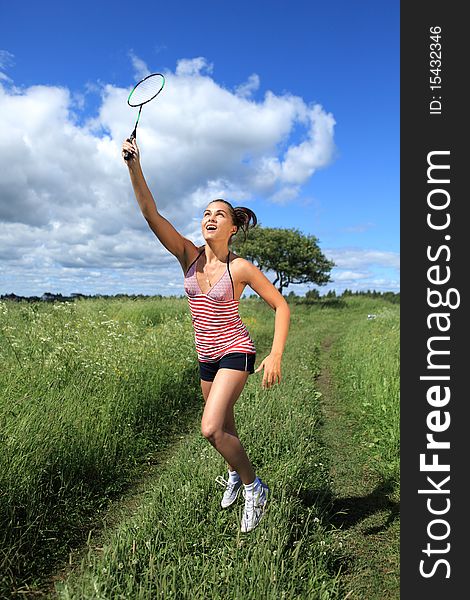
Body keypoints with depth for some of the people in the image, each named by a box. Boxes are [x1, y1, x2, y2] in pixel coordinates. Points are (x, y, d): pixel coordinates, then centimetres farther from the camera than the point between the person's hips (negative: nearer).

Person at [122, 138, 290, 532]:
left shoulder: (240, 268, -15)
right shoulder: (189, 255, -5)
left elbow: (281, 305, -10)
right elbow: (151, 213, -15)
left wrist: (276, 356, -20)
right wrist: (134, 166, -26)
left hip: (235, 352, -5)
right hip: (207, 355, 6)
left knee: (212, 429, -19)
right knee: (223, 426, 22)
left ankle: (254, 486, 6)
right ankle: (236, 474, 51)